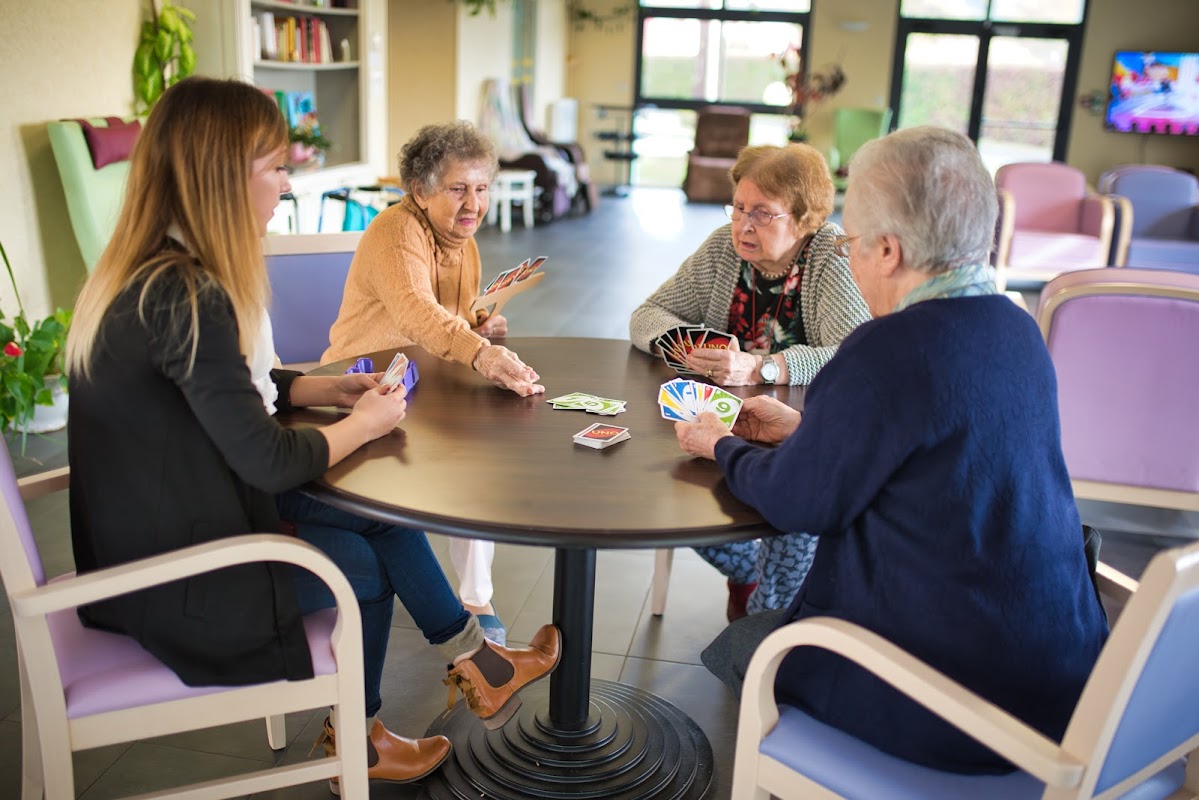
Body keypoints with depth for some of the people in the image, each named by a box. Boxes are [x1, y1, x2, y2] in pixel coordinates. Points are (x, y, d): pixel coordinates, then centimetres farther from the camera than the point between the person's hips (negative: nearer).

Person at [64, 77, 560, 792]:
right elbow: (268, 459, -26)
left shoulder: (148, 271, 2)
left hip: (160, 525, 9)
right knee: (366, 564, 10)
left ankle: (480, 667, 22)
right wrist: (366, 422, -10)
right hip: (177, 578, -8)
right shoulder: (184, 297, -30)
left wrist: (321, 389, 5)